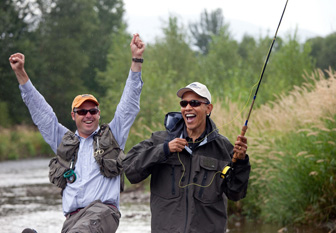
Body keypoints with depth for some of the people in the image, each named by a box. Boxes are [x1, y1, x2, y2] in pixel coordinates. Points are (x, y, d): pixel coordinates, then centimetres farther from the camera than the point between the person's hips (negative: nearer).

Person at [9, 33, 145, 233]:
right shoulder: (65, 142, 27)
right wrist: (20, 73, 22)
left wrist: (137, 60, 8)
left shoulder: (111, 136, 21)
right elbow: (41, 111, 26)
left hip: (103, 210, -3)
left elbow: (129, 104, 16)